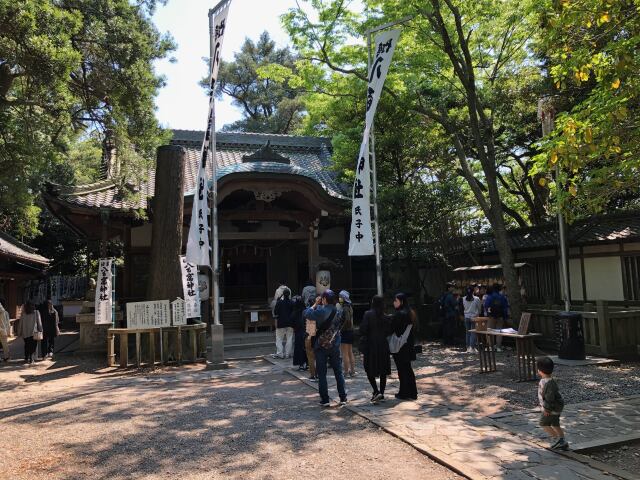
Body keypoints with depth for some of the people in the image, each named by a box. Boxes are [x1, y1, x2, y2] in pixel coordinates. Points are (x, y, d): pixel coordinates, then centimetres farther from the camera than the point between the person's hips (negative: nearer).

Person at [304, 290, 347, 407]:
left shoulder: (321, 311, -18)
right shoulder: (338, 311, 0)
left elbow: (306, 313, -14)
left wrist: (315, 304, 0)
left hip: (321, 346, -4)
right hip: (335, 346, 4)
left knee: (321, 374, 5)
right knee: (338, 372, 12)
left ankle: (325, 400, 6)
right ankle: (343, 398, 14)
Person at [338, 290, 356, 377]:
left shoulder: (345, 308, -16)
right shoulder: (350, 307, 11)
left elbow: (347, 320, -25)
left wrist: (341, 330, -18)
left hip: (345, 333, -9)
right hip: (350, 331, 9)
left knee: (344, 354, -2)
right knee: (350, 353, 14)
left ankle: (346, 372, 3)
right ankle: (352, 371, 19)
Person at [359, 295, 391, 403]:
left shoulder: (368, 314, -11)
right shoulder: (385, 317, 1)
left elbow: (363, 331, -13)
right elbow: (389, 331, 4)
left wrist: (362, 349, -10)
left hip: (371, 346, -4)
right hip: (383, 347, 4)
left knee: (370, 370, 8)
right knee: (383, 372, 11)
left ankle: (376, 391, -7)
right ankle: (381, 395, 15)